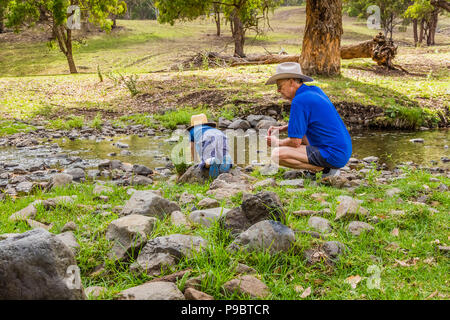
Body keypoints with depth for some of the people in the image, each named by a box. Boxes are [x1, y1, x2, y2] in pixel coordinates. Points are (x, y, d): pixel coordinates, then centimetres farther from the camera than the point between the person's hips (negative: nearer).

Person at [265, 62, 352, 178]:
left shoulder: (299, 101, -17)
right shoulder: (315, 90, 11)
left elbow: (295, 142, -14)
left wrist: (277, 143, 6)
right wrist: (281, 128, 16)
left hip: (333, 155, -10)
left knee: (277, 155, -17)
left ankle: (324, 168, -7)